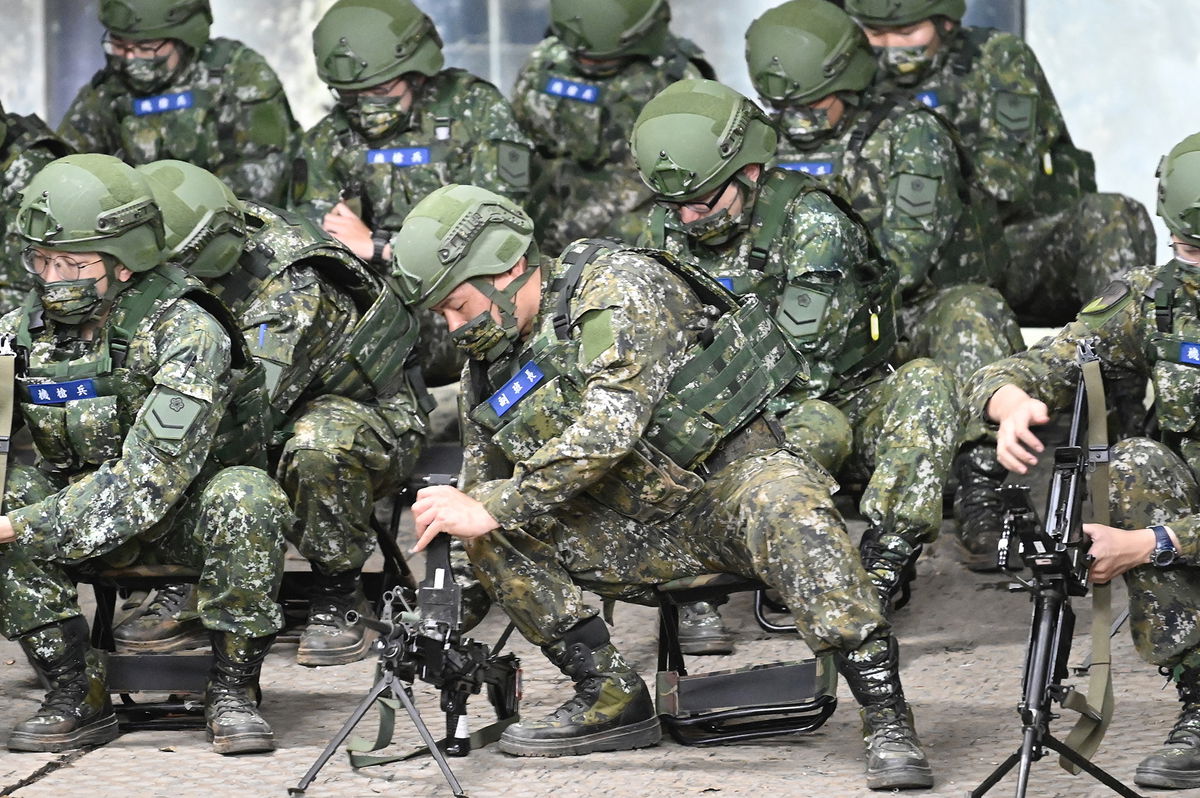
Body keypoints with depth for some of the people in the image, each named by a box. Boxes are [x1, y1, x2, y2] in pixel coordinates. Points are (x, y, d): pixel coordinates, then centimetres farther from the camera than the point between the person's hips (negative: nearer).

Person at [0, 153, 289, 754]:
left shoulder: (184, 330, -23)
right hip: (87, 513, 4)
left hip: (187, 513, -4)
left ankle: (232, 690, -19)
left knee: (244, 497, -36)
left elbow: (152, 474, -32)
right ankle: (75, 695, -18)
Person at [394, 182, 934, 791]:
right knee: (500, 535, -10)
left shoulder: (618, 286, -15)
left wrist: (493, 508, -26)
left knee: (785, 509, -40)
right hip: (640, 530, 7)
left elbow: (611, 427, -27)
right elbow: (480, 497, 17)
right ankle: (610, 698, -4)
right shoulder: (487, 371, 8)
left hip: (730, 474, -7)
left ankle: (887, 721, -38)